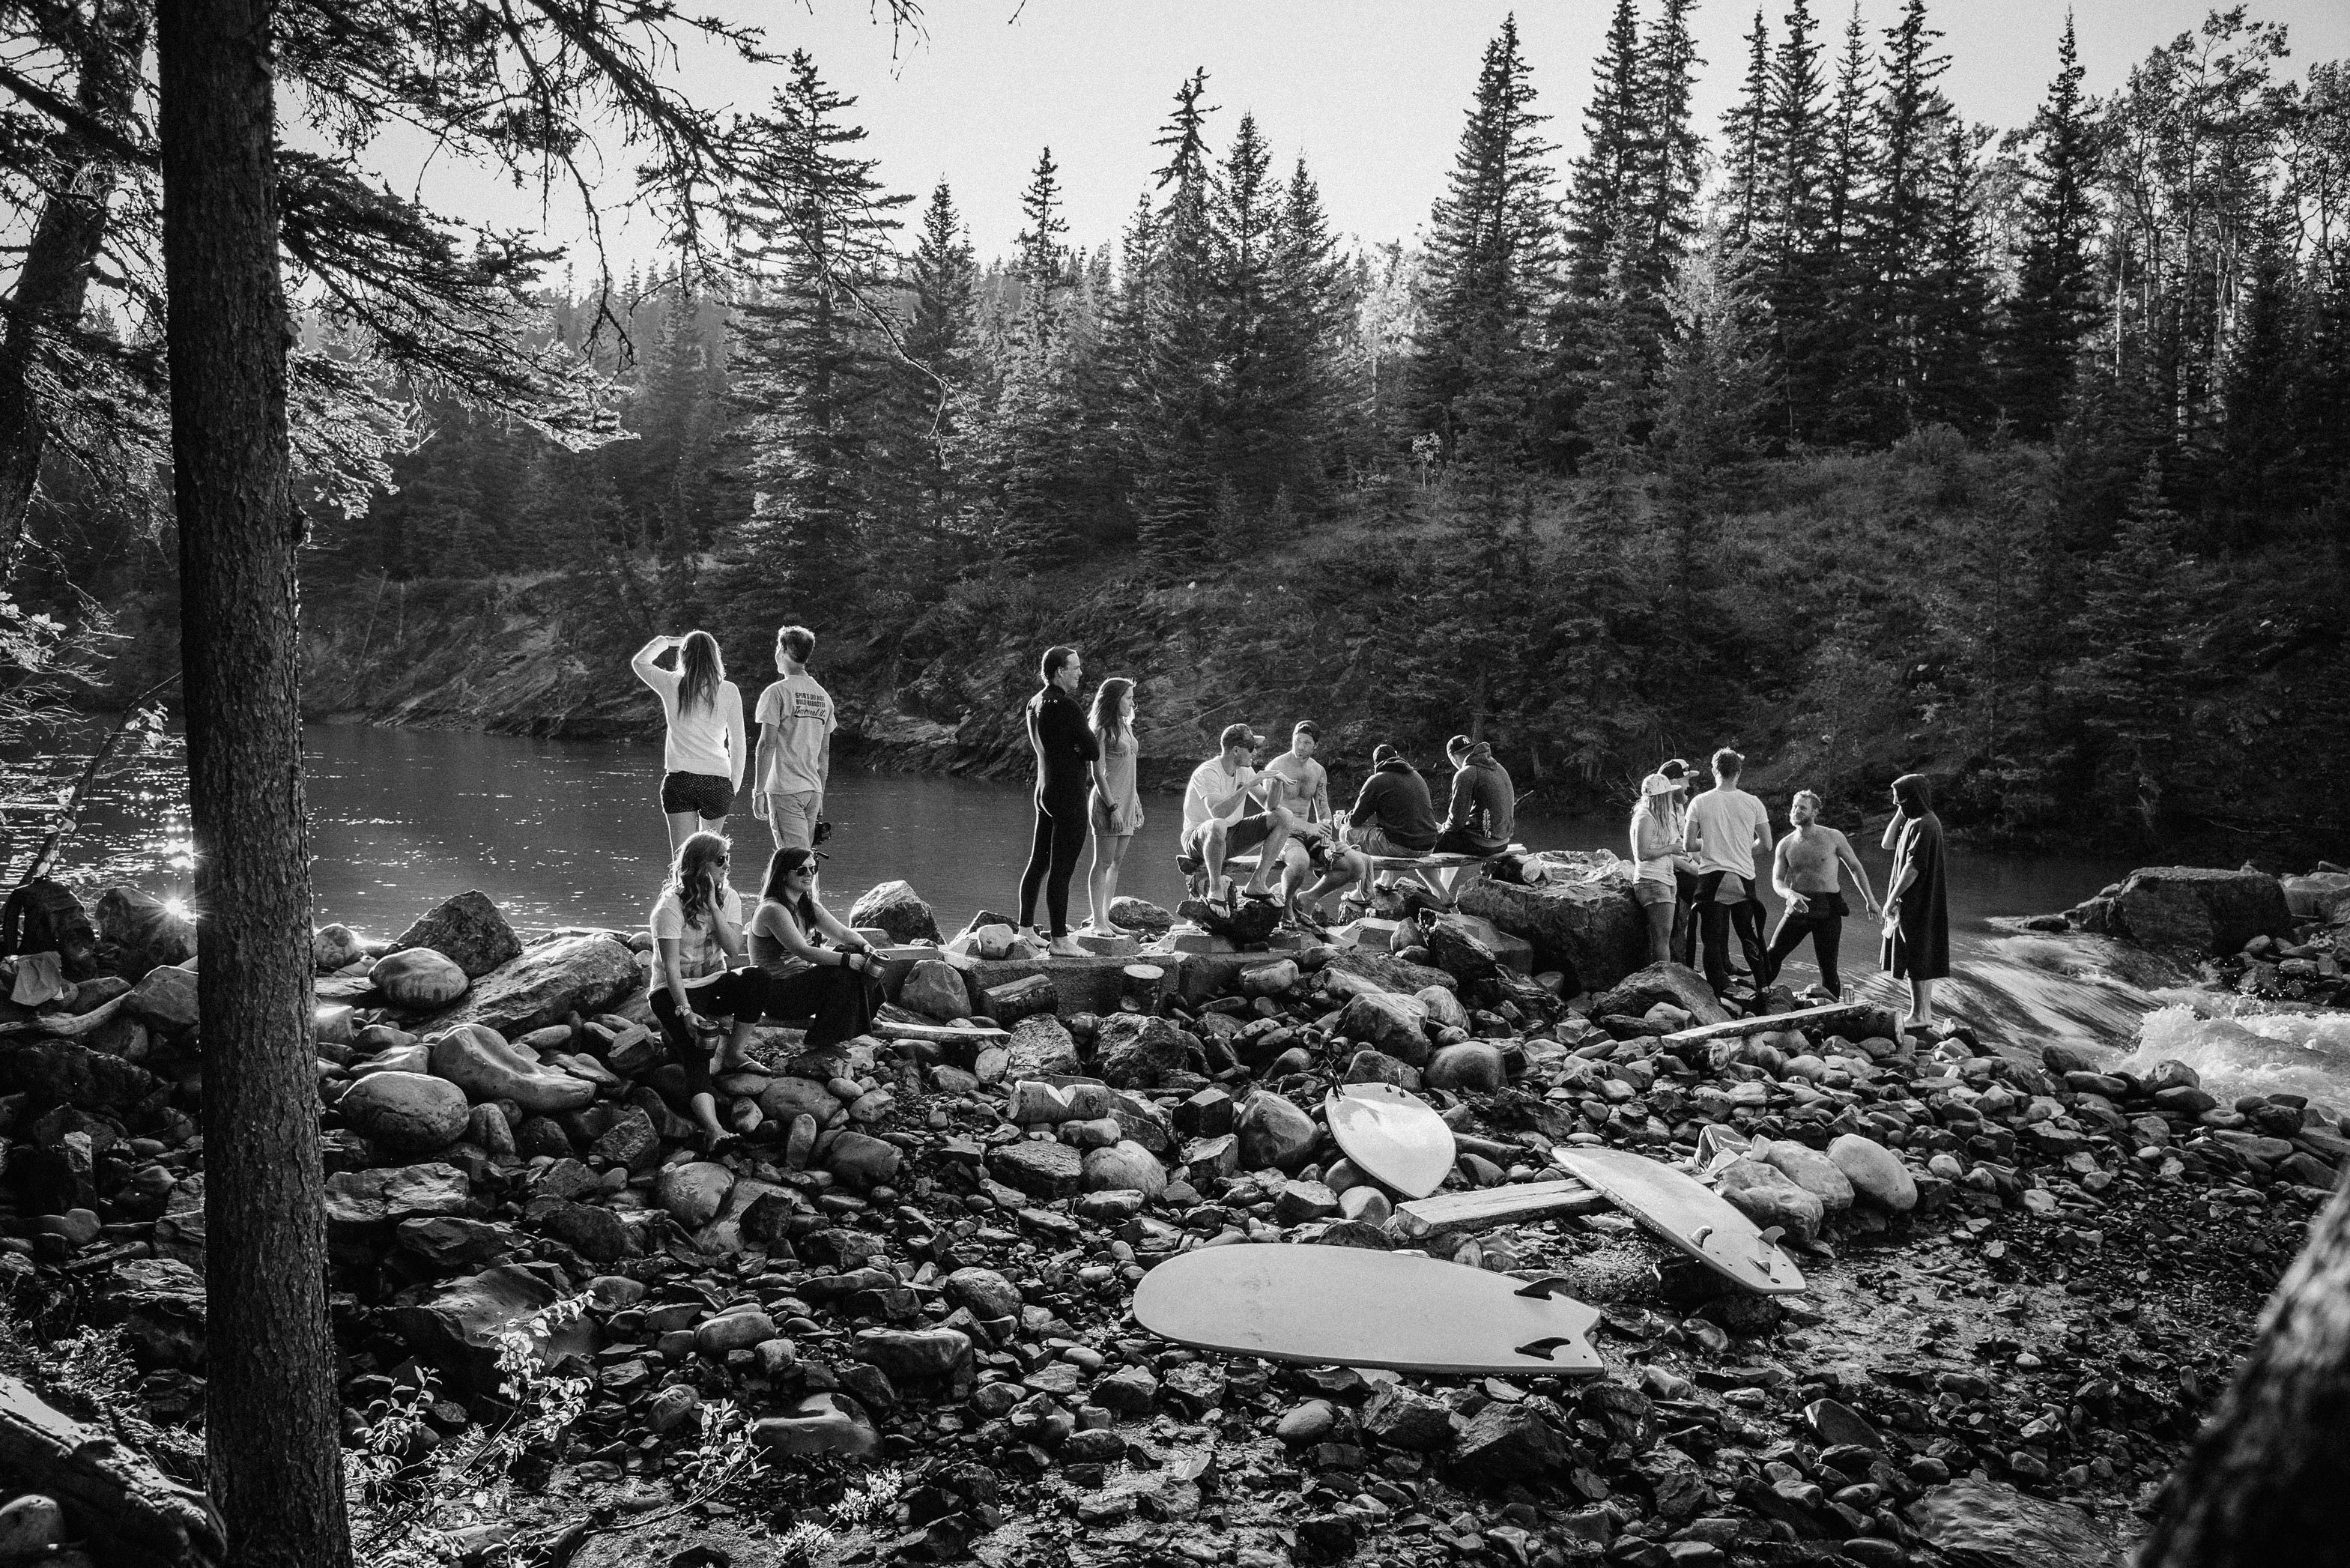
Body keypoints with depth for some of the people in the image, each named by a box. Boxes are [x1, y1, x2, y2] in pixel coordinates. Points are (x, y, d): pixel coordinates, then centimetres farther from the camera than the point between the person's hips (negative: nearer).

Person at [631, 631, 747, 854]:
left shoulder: (671, 685, 0)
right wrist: (735, 783, 12)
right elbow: (737, 742, 3)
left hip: (679, 778, 0)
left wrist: (666, 641, 29)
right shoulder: (728, 691, -1)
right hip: (717, 779, 0)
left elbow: (638, 662, 19)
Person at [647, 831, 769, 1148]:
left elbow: (734, 949, -11)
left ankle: (735, 1055, -16)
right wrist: (685, 1011, -30)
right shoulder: (671, 905, -15)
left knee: (755, 976, -28)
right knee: (697, 1053, -30)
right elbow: (671, 965, -20)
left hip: (714, 984, 5)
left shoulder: (728, 898, 2)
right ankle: (712, 1128, -49)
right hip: (674, 990, -5)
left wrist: (712, 905, -17)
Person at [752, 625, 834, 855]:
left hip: (785, 790, -6)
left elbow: (767, 744, -11)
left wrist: (759, 791, -8)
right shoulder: (824, 696, 13)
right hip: (814, 790, 6)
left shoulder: (777, 692, -6)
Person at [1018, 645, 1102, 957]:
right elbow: (1093, 750, -16)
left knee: (1038, 862, 15)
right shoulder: (1065, 706, -19)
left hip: (1045, 789, 9)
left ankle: (1026, 930, 22)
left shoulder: (1035, 703, 9)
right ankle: (1060, 941, -1)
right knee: (1061, 869, -5)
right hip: (1069, 794, -9)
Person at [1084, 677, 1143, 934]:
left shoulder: (1125, 727, 15)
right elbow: (1098, 773, -12)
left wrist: (1137, 804, 17)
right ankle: (1096, 921, 0)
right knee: (1103, 863, -4)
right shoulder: (1102, 730, -9)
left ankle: (1104, 917, 14)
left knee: (1115, 862, 9)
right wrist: (1113, 807, -17)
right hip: (1108, 801, -8)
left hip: (1126, 802, 8)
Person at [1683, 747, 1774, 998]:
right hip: (1743, 878, 1)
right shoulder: (1753, 803, 0)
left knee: (1714, 939, 4)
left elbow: (1688, 845, -2)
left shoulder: (1700, 802, -2)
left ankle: (1720, 992, 2)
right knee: (1751, 939, 13)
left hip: (1711, 877, -1)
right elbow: (1766, 844, 6)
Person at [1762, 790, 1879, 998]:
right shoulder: (1785, 845, 6)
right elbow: (1777, 881, 2)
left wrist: (1870, 899, 10)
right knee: (1771, 956, -3)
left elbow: (1855, 867, 10)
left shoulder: (1833, 838, -1)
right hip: (1798, 908, 3)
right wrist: (1790, 895, -21)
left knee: (1827, 967, -2)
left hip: (1828, 909, -3)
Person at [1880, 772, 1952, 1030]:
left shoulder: (1924, 826, -19)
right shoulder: (1914, 821, 12)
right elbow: (1888, 844, 13)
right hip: (1915, 902, 10)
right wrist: (1901, 813, 5)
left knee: (1916, 959, -5)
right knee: (1920, 960, 13)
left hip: (1918, 903, -10)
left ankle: (1919, 1015, 0)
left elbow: (1913, 867, -22)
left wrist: (1892, 899, -18)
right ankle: (1924, 1013, 18)